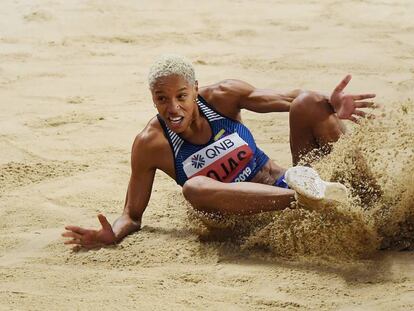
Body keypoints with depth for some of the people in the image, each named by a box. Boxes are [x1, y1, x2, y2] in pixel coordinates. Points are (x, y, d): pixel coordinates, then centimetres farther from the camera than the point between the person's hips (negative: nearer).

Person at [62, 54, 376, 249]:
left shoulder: (221, 97, -6)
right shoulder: (150, 145, -9)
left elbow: (287, 98, -10)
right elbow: (133, 215, -3)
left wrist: (329, 108, -32)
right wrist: (113, 234, -28)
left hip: (286, 186, 2)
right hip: (246, 215, -1)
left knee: (308, 102, -18)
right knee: (195, 188, -36)